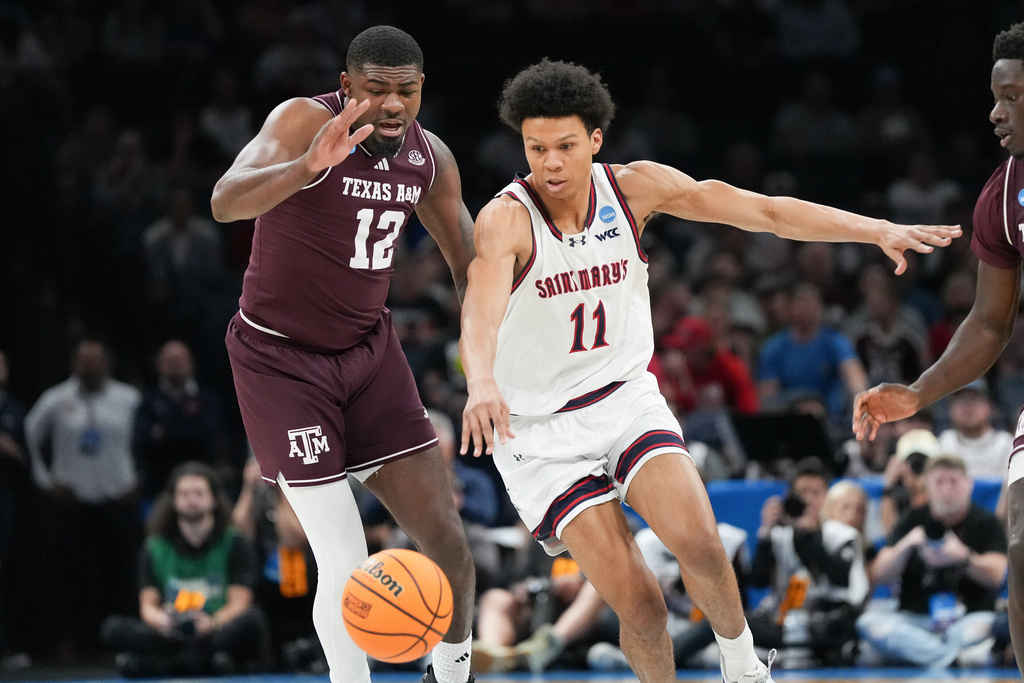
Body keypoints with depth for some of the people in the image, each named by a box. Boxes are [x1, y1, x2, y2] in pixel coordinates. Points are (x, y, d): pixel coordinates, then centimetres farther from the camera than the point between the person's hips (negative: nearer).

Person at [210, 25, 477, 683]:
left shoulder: (431, 158, -3)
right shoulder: (306, 120, -22)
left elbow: (470, 265, 11)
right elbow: (226, 202, -39)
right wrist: (309, 165, -57)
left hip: (368, 348, 5)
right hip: (280, 357, -5)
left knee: (444, 535, 0)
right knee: (346, 566, -14)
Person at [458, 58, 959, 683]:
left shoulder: (634, 188, -7)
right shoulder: (506, 219, -20)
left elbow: (763, 210, -7)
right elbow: (482, 309, -39)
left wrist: (880, 230, -15)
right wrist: (482, 384, -60)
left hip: (626, 397, 3)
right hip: (540, 430, -3)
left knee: (697, 540, -23)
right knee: (640, 606, -14)